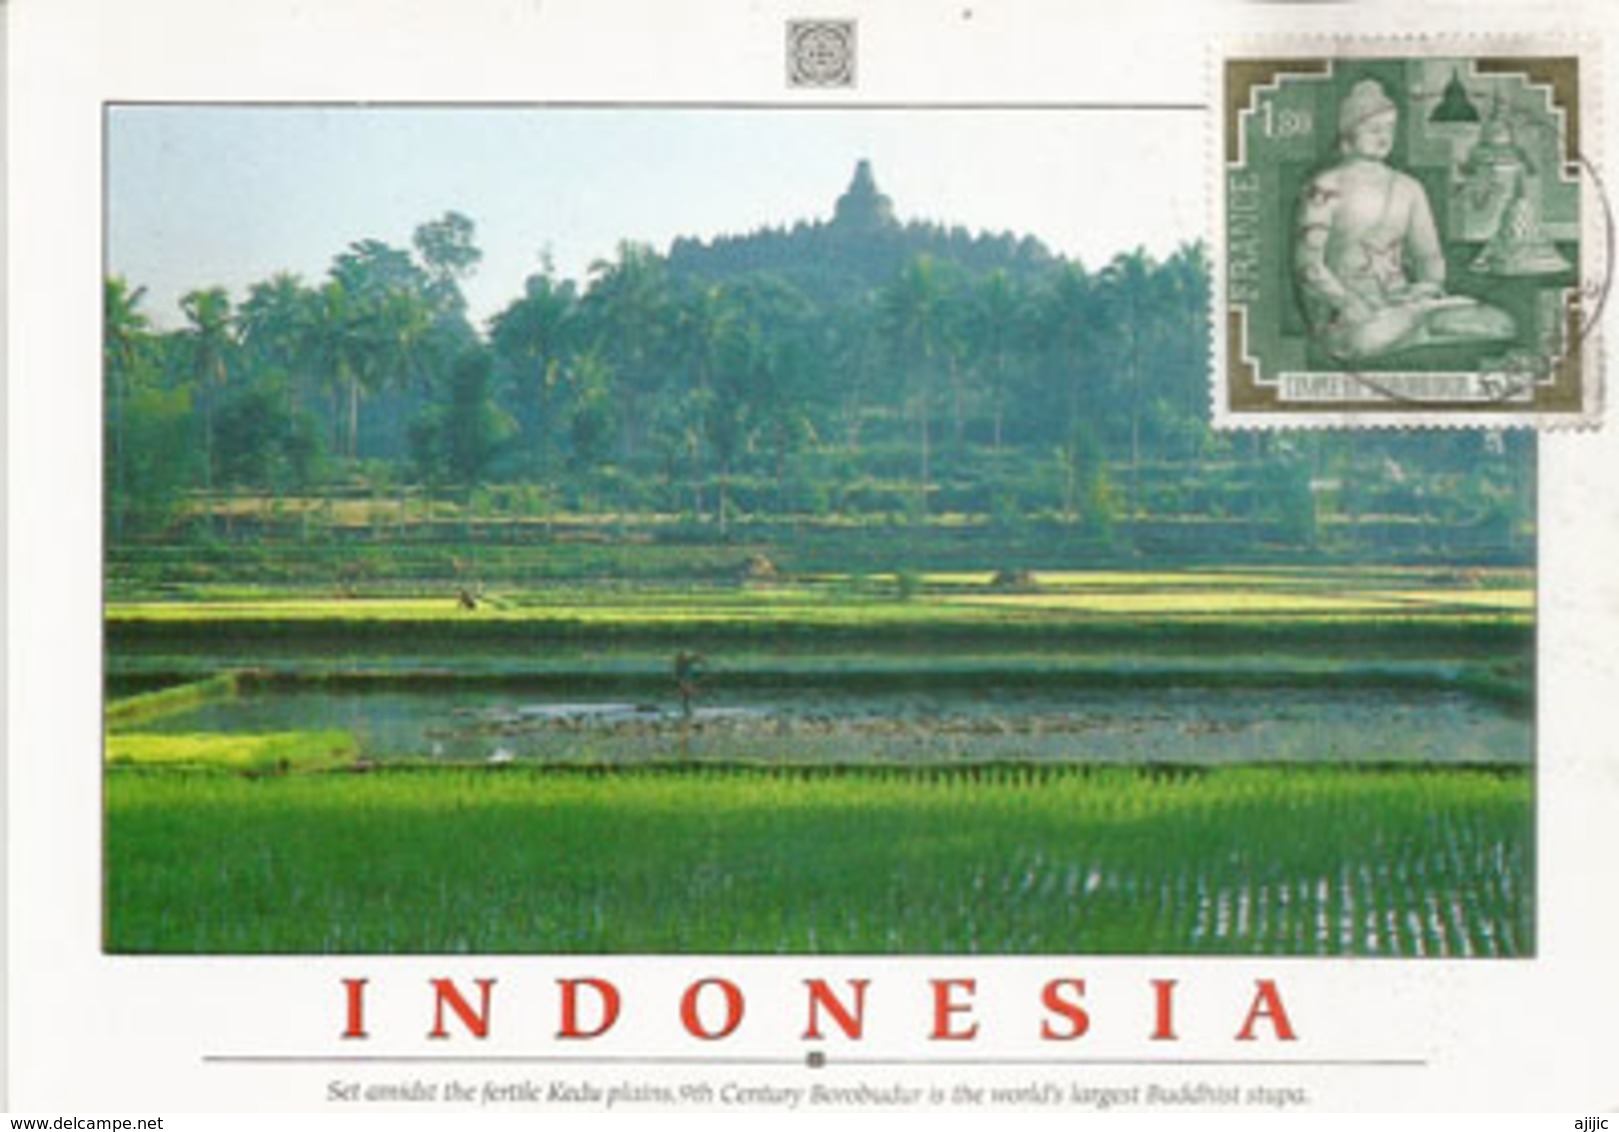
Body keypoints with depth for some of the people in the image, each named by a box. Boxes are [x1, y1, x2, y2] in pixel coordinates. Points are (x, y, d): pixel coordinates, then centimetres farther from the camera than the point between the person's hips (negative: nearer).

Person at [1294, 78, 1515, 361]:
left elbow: (1429, 254, 16)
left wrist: (1431, 285, -7)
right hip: (1342, 306, -5)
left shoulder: (1408, 189, 16)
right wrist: (1347, 302, -24)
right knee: (1365, 339, -43)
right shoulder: (1326, 189, -1)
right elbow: (1307, 264, -8)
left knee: (1501, 325, -18)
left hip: (1400, 299, 5)